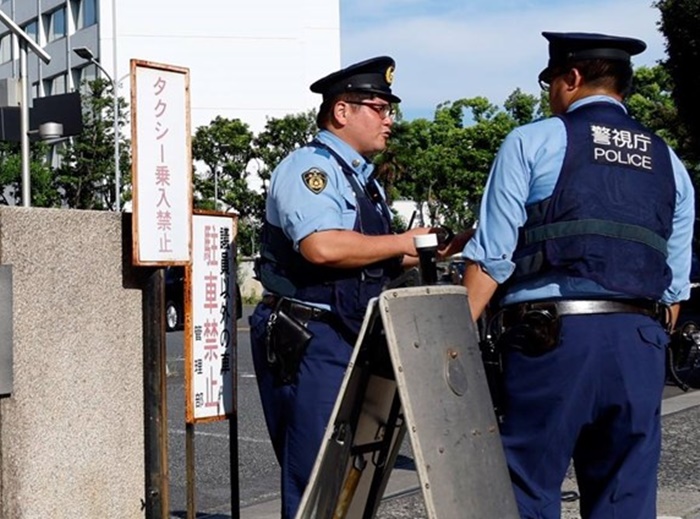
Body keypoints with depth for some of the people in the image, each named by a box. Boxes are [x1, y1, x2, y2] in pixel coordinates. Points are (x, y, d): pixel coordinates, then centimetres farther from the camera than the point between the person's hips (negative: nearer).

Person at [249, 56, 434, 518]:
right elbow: (321, 247, -28)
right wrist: (402, 244, -16)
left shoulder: (365, 180, 19)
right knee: (316, 477, -7)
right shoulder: (309, 167, -11)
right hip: (308, 341, -9)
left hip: (354, 341, 10)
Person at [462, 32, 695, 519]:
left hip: (554, 334, -4)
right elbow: (675, 285, 16)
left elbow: (491, 259, -4)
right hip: (641, 342, 5)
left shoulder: (532, 142, 3)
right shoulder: (668, 163, 17)